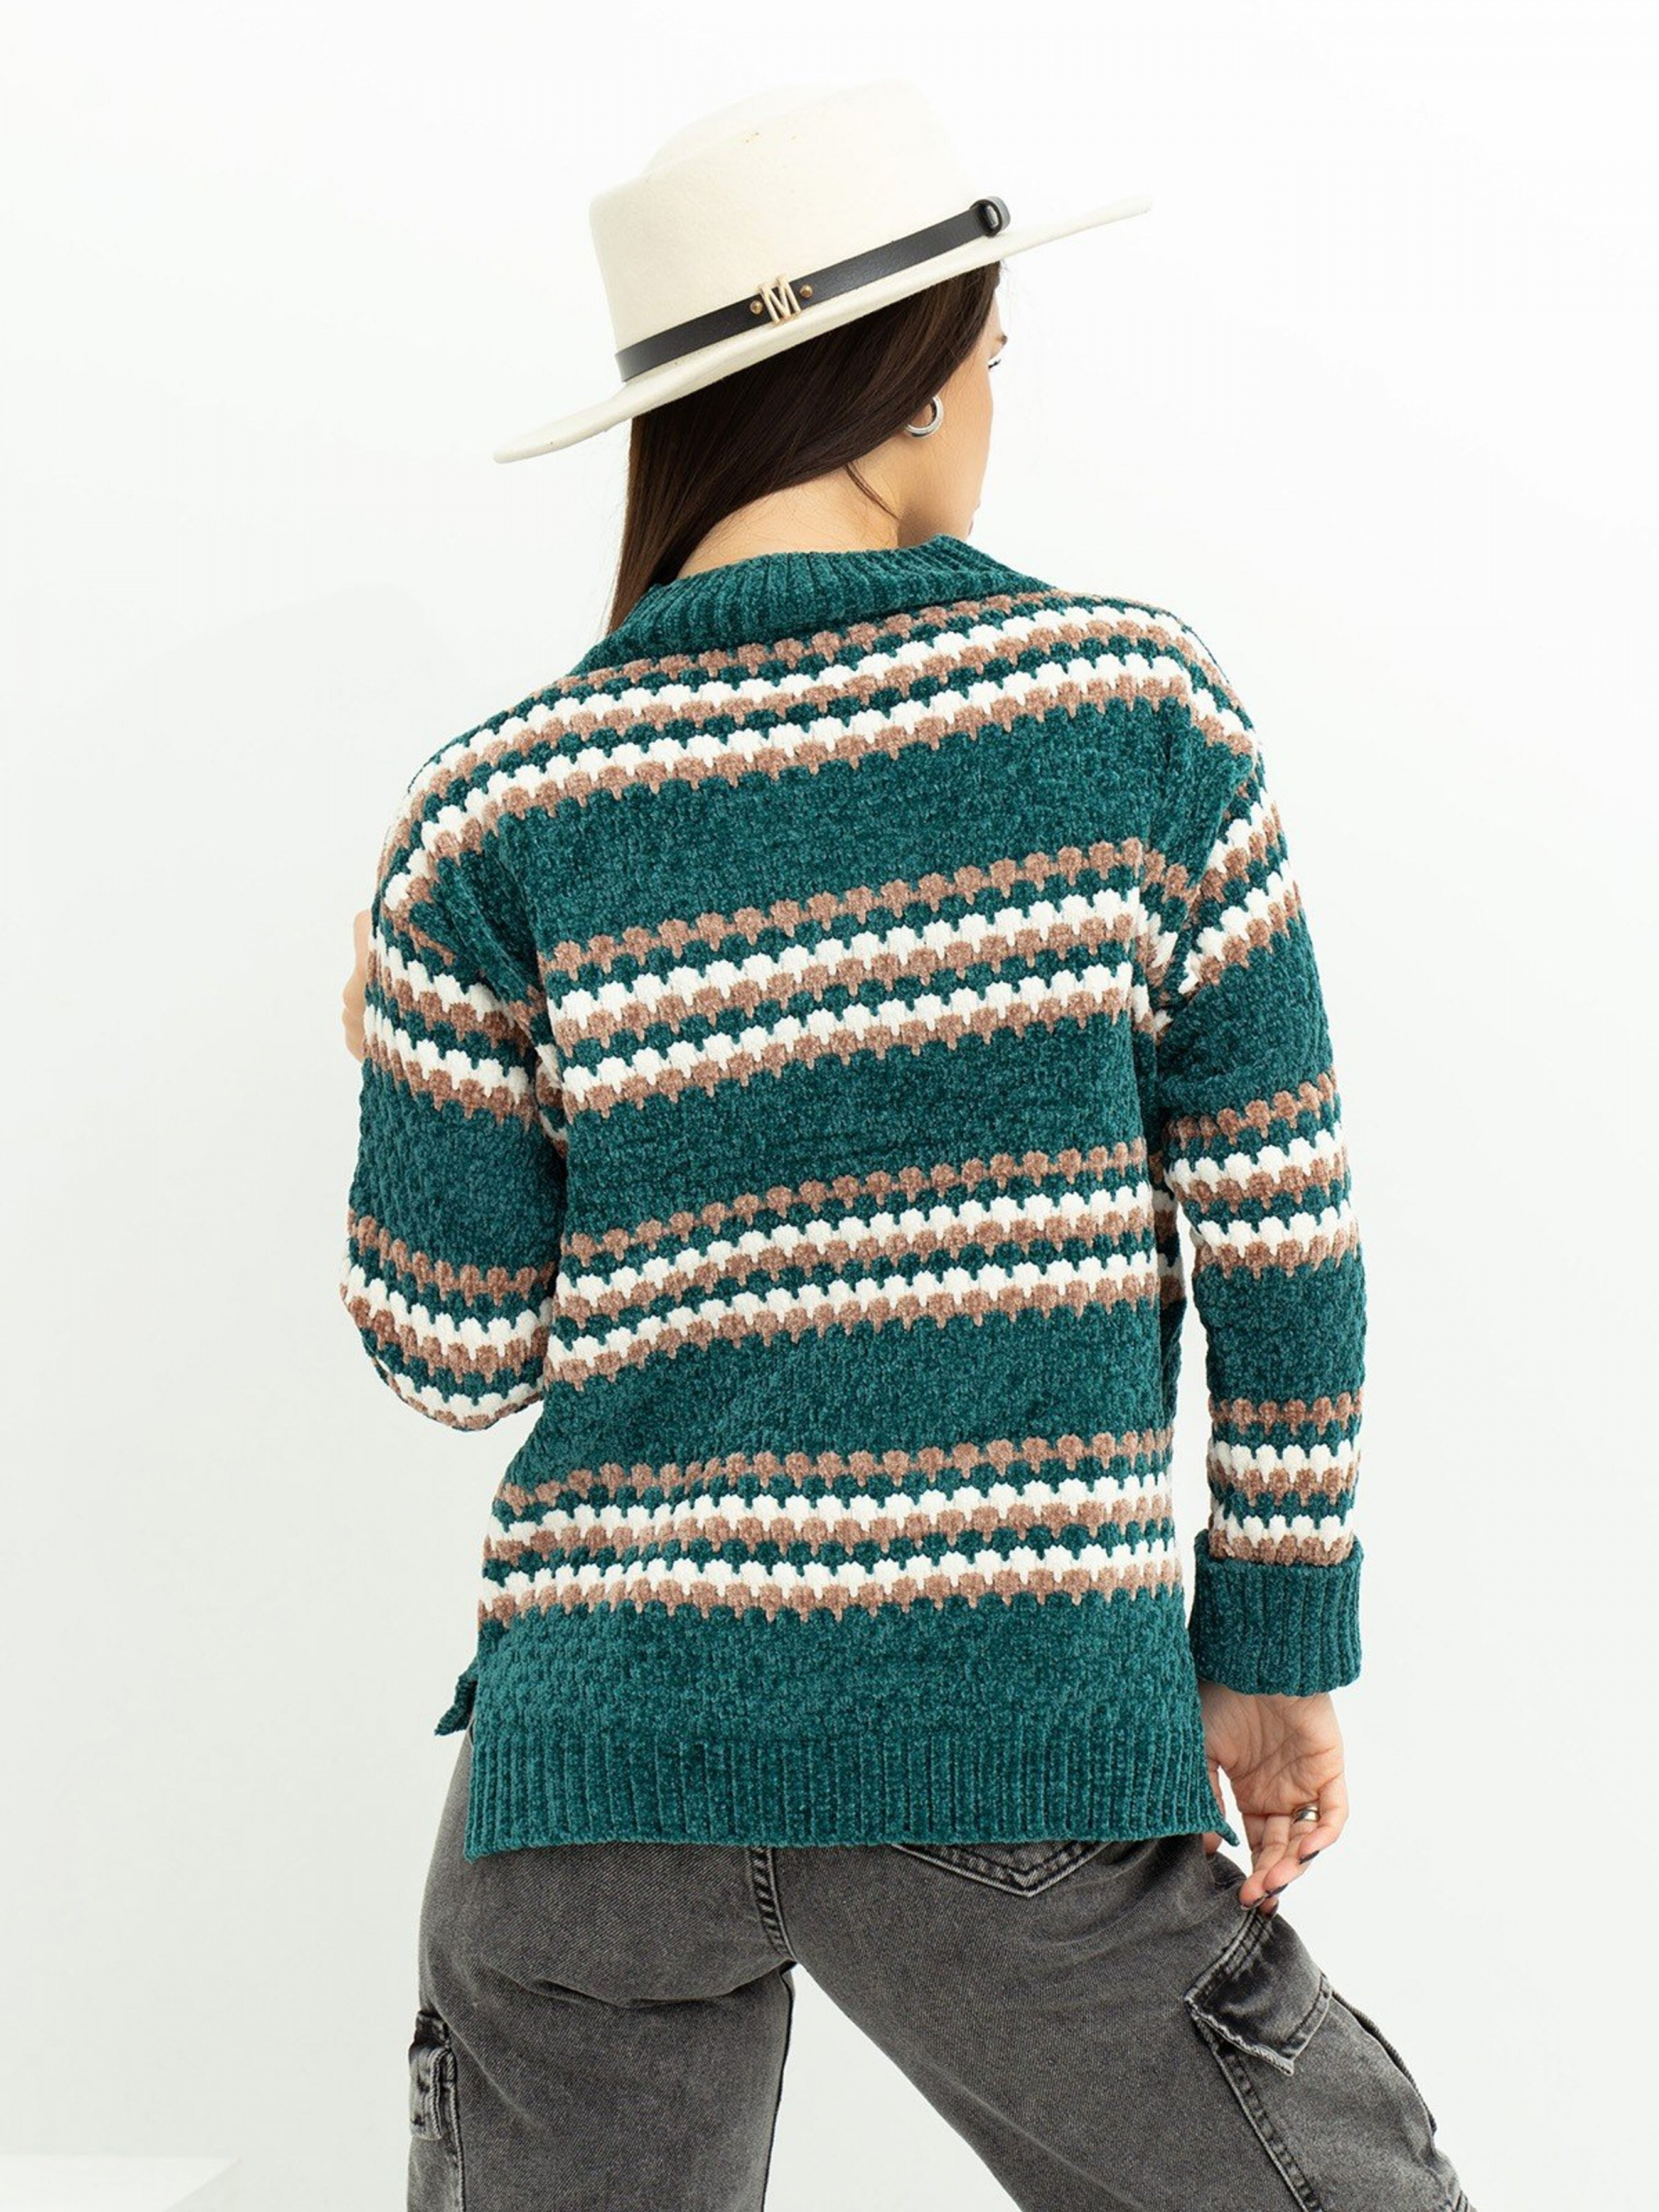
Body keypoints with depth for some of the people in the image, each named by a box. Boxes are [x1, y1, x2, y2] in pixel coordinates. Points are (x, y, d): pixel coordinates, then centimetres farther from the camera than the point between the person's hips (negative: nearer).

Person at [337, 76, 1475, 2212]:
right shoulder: (1139, 707, -2)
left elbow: (451, 1342, 2)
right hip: (1018, 1762, -1)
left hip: (602, 1748, 2)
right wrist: (1277, 1643, 8)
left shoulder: (497, 819, -1)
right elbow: (1279, 1217, -1)